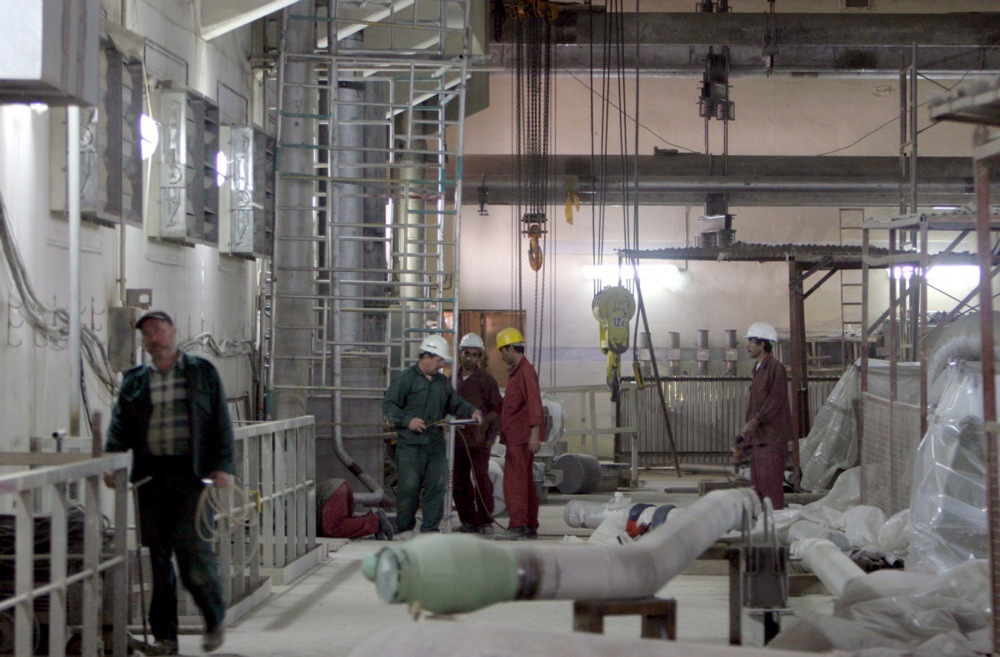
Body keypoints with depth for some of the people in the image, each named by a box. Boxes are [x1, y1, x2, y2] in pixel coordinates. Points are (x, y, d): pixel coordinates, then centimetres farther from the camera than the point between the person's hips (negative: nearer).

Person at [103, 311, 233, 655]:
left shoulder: (202, 372, 8)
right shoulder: (134, 381, 15)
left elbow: (221, 422, 4)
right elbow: (121, 426, 9)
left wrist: (222, 465, -7)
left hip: (192, 473, -3)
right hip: (151, 475, 3)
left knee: (193, 549, -10)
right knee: (158, 555, 4)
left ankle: (214, 620, 13)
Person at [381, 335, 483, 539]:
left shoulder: (442, 382, 18)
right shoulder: (406, 378, -3)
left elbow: (456, 403, 24)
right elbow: (389, 405, -6)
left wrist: (472, 411, 4)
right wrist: (407, 421, -18)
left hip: (436, 444, 6)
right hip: (410, 444, -6)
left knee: (437, 486, 3)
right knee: (409, 486, -5)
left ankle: (430, 528, 10)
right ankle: (405, 528, 7)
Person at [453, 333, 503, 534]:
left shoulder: (486, 379, -1)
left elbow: (497, 408, -1)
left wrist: (491, 436, -7)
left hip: (478, 440, -5)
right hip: (458, 439, 5)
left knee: (481, 478, -9)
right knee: (460, 481, 5)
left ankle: (485, 520, -1)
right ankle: (468, 520, 13)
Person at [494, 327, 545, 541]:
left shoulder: (525, 371, -13)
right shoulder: (517, 371, 19)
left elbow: (534, 403, -21)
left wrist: (535, 433, -27)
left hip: (521, 436, -11)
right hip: (517, 437, 11)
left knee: (515, 480, -12)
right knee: (525, 481, 12)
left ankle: (517, 526, -13)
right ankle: (530, 526, 16)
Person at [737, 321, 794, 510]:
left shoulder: (775, 368, -8)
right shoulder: (758, 369, 20)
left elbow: (776, 399, -18)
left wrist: (756, 420, -25)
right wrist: (744, 443, 21)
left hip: (772, 436, -9)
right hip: (757, 437, 9)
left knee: (770, 480, -11)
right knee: (757, 482, 10)